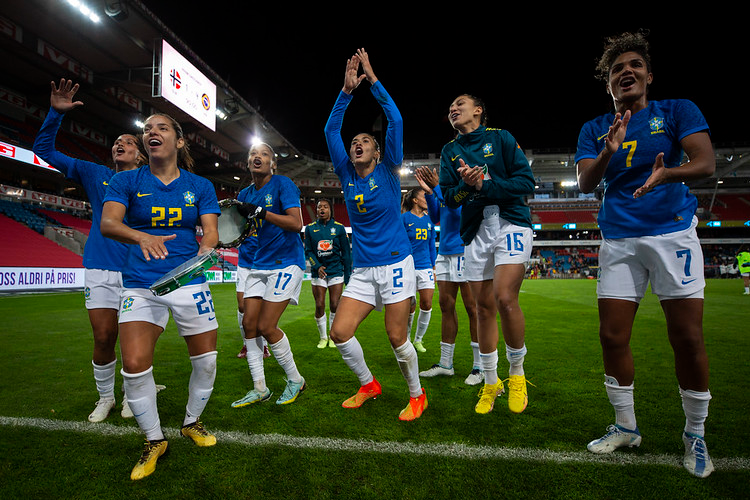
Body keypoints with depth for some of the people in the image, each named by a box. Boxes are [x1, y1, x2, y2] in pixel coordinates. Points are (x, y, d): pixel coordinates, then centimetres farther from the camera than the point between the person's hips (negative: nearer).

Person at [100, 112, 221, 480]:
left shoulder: (200, 186, 5)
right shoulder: (127, 181, 3)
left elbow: (211, 231, -3)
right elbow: (107, 222, -13)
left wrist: (206, 248, -27)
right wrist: (141, 236, -34)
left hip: (190, 282, 1)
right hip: (141, 284, -1)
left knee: (206, 359, 5)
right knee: (135, 366, -10)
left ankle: (191, 422, 33)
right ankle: (154, 441, 16)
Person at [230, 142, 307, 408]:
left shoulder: (282, 184, -8)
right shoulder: (245, 194, 12)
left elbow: (296, 223, -19)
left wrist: (260, 211, -25)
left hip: (286, 262, -7)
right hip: (259, 264, 7)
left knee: (265, 326, -9)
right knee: (248, 323, 3)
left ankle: (295, 380, 14)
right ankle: (259, 389, 18)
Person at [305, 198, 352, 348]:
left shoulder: (339, 227, 1)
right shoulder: (310, 228, 4)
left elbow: (346, 252, 4)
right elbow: (308, 251, 4)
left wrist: (348, 274, 2)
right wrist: (317, 266, -12)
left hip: (336, 271, -1)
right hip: (318, 272, 1)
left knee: (335, 305, 0)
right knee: (319, 306, 0)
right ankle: (323, 337, 19)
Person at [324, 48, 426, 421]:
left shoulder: (387, 171, 0)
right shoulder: (347, 176, 9)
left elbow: (395, 120, -7)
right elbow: (331, 131, 4)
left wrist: (373, 79, -5)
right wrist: (347, 90, -2)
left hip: (395, 264, -4)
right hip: (361, 269, 5)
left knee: (397, 337, -3)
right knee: (339, 332, -2)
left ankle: (417, 395, 22)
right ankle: (368, 385, 23)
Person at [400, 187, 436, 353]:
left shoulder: (428, 219, 10)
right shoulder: (404, 218, -4)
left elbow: (431, 245, 15)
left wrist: (433, 267, 13)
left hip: (425, 266, 4)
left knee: (426, 304, -2)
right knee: (410, 306, 3)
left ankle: (418, 339, 18)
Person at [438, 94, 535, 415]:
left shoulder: (500, 138, 6)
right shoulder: (449, 152, 14)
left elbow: (527, 182, -3)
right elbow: (448, 198, 5)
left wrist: (485, 186, -13)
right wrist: (465, 186, -15)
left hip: (510, 223, -3)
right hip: (475, 232, 3)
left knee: (505, 298, -19)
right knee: (483, 307, 3)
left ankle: (517, 373, 6)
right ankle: (491, 382, 19)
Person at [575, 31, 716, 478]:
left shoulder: (678, 111, 6)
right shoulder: (594, 129, 10)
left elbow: (705, 163, -8)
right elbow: (586, 184, -2)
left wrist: (667, 173, -29)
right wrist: (608, 152, -20)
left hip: (673, 232, -2)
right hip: (619, 239, 2)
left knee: (688, 337, -2)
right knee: (613, 336, 1)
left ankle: (696, 434, 21)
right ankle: (626, 428, 21)